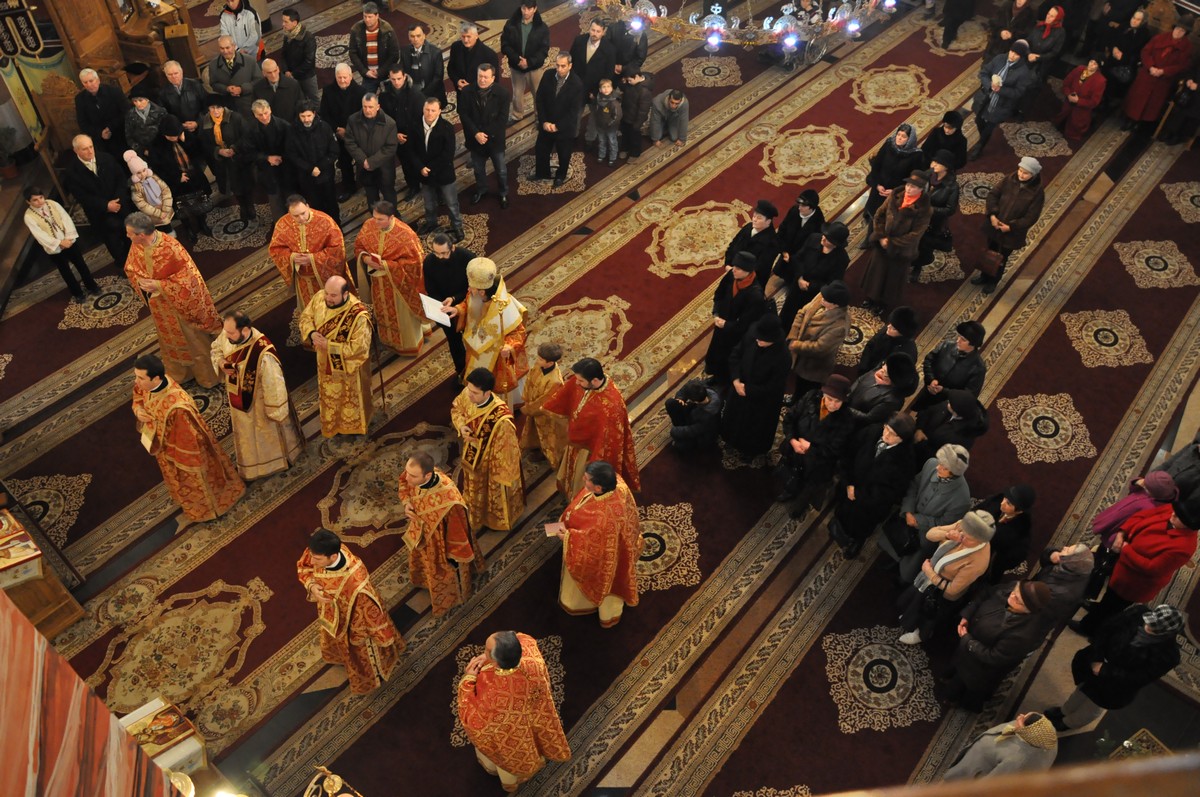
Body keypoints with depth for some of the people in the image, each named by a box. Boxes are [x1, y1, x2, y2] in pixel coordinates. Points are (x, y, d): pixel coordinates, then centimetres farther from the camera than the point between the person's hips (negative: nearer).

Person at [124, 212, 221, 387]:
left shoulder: (171, 247, -32)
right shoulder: (136, 246, -12)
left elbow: (187, 277, -26)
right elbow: (130, 269, 6)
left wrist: (159, 285, -26)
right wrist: (141, 282, -14)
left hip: (180, 303, -6)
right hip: (160, 306, 6)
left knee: (194, 340, 14)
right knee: (172, 341, 25)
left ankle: (208, 375, 36)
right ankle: (181, 374, 47)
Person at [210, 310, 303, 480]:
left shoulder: (263, 354, -41)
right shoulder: (227, 335, -21)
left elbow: (274, 385, -29)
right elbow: (215, 349, 4)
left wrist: (276, 412, -17)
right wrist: (220, 363, -19)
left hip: (259, 402, -6)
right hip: (239, 398, 7)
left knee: (267, 432, 23)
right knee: (246, 431, 33)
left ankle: (275, 459, 54)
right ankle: (253, 461, 62)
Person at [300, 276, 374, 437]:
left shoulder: (358, 315, -37)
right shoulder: (319, 297, -19)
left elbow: (359, 347, -32)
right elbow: (306, 316, -2)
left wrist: (329, 345, -32)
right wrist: (312, 333, -23)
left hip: (348, 366, -5)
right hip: (325, 361, 6)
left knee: (349, 398, 22)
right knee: (329, 395, 31)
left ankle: (352, 425, 51)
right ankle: (332, 422, 59)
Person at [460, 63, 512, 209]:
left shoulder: (503, 93, -17)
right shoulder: (467, 92, -11)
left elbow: (502, 119, -16)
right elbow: (463, 115, -10)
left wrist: (486, 135, -19)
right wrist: (476, 133, -21)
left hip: (495, 138, -2)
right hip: (475, 138, 2)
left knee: (501, 169, 14)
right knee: (478, 168, 20)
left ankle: (503, 193, 39)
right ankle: (481, 190, 46)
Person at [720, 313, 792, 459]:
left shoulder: (783, 358, -38)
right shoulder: (751, 338, -23)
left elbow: (773, 388, -29)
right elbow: (735, 355, -5)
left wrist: (747, 390, -21)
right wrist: (736, 380, -18)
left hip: (763, 401, -5)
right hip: (741, 388, 5)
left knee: (755, 428, 24)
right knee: (735, 417, 32)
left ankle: (750, 450, 56)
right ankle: (734, 441, 63)